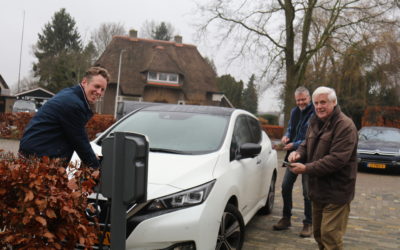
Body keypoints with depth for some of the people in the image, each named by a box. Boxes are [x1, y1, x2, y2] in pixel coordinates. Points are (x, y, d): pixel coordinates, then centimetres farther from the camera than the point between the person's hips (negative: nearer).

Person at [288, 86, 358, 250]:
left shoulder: (345, 126, -17)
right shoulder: (315, 123, 11)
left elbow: (337, 159, -25)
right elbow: (307, 145, 20)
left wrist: (307, 168, -24)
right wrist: (298, 153, -5)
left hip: (336, 192, -8)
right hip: (318, 189, 9)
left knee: (330, 236, -7)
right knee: (318, 233, 18)